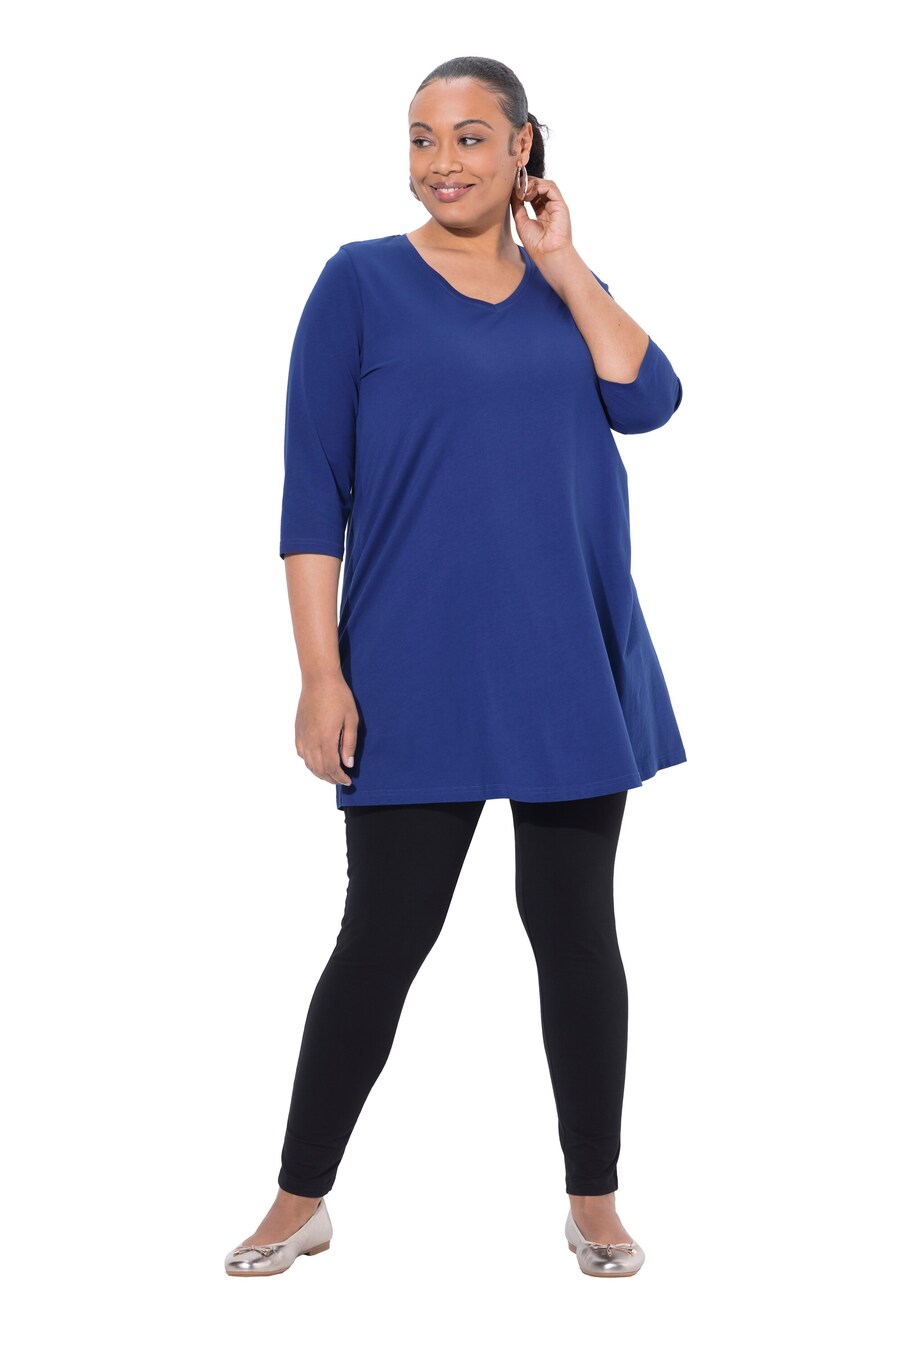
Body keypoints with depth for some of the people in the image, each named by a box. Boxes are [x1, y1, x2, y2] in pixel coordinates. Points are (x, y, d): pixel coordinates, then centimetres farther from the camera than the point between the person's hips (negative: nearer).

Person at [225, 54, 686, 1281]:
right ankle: (302, 1198, 16)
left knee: (575, 925, 8)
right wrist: (321, 674, -11)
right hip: (416, 674, -3)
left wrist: (563, 263, -5)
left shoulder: (566, 287, 11)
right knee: (383, 937, 0)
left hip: (573, 667, 3)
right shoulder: (361, 282, 0)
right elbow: (314, 492, -5)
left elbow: (647, 402, -8)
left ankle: (594, 1198, 21)